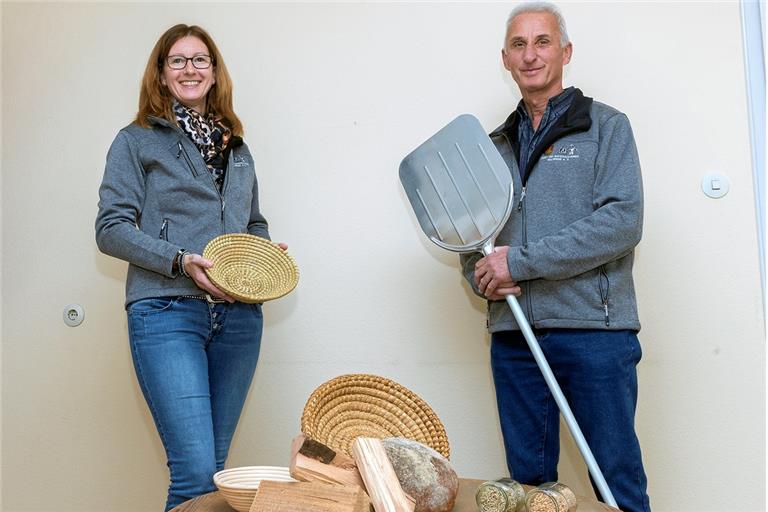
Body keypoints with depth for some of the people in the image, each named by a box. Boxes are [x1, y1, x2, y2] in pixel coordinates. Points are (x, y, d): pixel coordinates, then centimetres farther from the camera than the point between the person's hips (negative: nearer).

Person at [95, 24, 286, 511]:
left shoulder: (236, 148, 20)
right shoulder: (137, 141, 6)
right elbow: (111, 228, -2)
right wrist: (181, 262, -16)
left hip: (238, 316, 5)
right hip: (167, 312, -4)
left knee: (215, 464, 10)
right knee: (195, 471, -13)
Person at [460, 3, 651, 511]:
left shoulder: (606, 126, 3)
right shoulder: (496, 145, 16)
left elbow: (622, 221, -11)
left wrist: (520, 263, -14)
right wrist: (483, 275, -7)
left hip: (593, 330, -4)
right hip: (512, 333, 4)